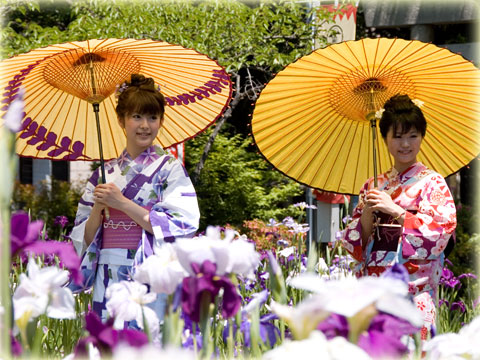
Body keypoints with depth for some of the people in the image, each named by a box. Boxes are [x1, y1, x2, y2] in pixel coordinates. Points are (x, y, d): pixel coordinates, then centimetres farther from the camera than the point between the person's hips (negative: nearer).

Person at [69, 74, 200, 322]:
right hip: (108, 281, 3)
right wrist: (98, 208, -9)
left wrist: (122, 203, -13)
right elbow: (84, 238, 12)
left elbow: (181, 226, -11)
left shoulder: (170, 169, 1)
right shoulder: (105, 173, 12)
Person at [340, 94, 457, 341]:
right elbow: (355, 244, 10)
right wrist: (367, 214, -9)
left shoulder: (432, 183, 2)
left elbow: (441, 230, -11)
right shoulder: (372, 187, 13)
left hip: (414, 290, -4)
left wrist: (395, 210, -14)